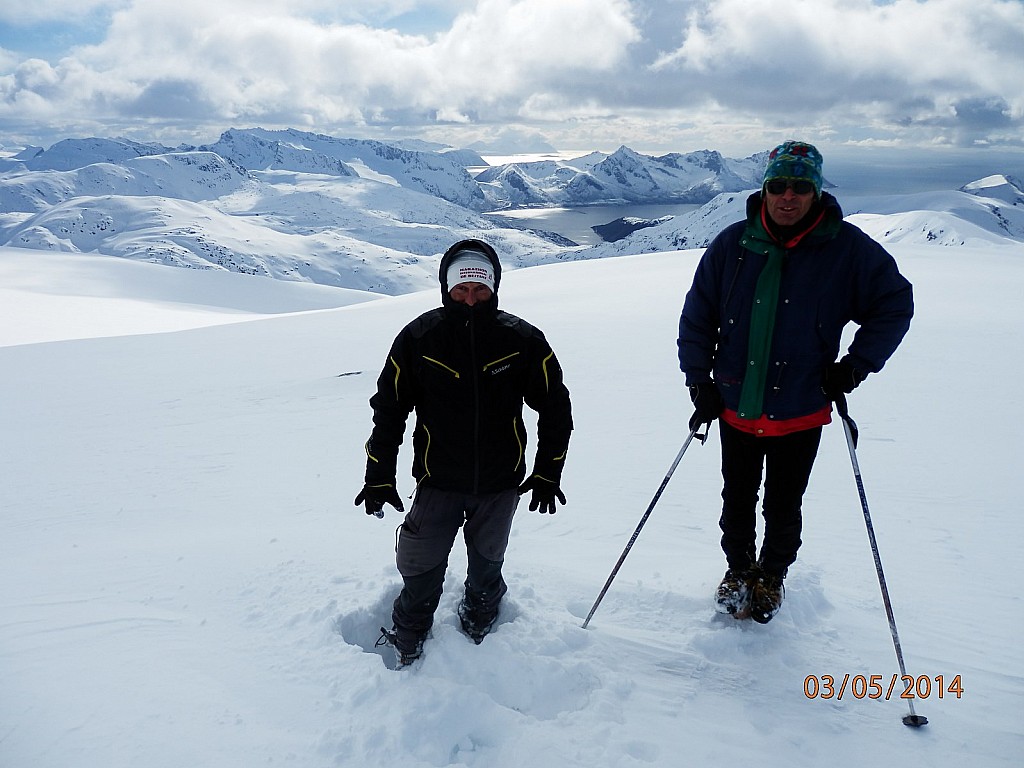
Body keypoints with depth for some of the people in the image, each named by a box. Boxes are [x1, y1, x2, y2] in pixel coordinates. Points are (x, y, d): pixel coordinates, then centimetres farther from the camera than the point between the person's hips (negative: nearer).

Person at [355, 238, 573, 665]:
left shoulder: (522, 340, -11)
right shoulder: (418, 338, -11)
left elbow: (555, 407, 1)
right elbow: (389, 409, -3)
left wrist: (547, 472, 0)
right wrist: (379, 477, -3)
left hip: (501, 483, 1)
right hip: (438, 481, -1)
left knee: (487, 564, 19)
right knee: (420, 569, 4)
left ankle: (478, 623, 48)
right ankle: (406, 642, 32)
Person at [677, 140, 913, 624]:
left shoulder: (848, 249, -8)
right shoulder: (733, 245, -5)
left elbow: (895, 304, 3)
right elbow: (697, 316, 2)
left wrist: (856, 365, -6)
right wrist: (699, 382, -2)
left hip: (801, 411, -1)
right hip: (735, 407, 2)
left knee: (782, 510, 13)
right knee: (737, 503, 17)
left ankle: (772, 576, 41)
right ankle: (739, 571, 42)